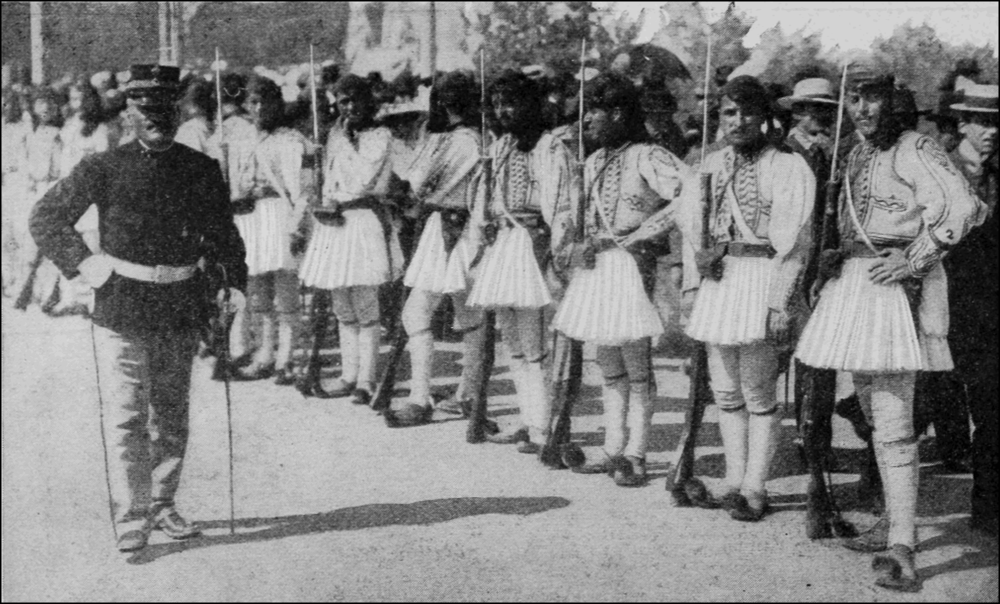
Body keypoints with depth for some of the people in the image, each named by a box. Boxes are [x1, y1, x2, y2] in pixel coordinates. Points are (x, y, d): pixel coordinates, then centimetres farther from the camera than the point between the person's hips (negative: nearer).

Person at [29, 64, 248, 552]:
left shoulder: (201, 170, 5)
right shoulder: (103, 169, -3)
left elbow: (223, 232, 17)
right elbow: (46, 218, 3)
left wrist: (235, 279, 6)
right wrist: (85, 263, -7)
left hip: (181, 310, 3)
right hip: (121, 311, -3)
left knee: (172, 416, 13)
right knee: (125, 417, -4)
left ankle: (163, 506, 27)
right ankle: (131, 519, 3)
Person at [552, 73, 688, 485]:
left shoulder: (647, 157, -9)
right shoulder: (595, 161, 15)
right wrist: (581, 246, 5)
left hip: (632, 265, -8)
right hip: (595, 267, 8)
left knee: (637, 371, -1)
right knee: (610, 369, 12)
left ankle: (635, 457, 6)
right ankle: (613, 452, 20)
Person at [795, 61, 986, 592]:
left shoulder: (914, 150, -8)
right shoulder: (856, 156, 17)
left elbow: (961, 208, -20)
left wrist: (914, 260, -18)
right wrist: (832, 267, 13)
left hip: (895, 285, -9)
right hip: (854, 286, 9)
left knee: (892, 421, -13)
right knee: (876, 412, 15)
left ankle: (901, 550, -12)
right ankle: (894, 521, 27)